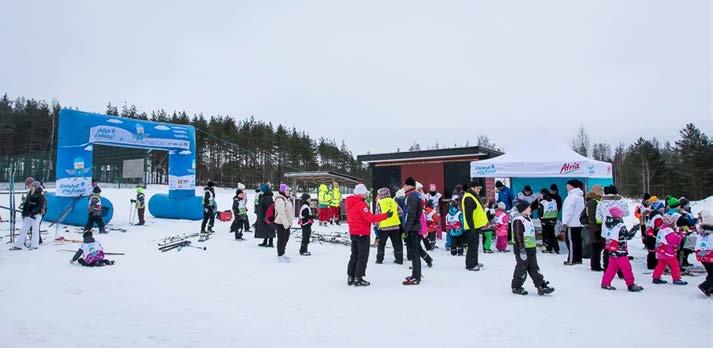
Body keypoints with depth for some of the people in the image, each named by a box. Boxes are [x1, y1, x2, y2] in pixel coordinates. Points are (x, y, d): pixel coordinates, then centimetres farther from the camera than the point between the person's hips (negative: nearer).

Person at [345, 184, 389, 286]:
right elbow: (370, 218, -24)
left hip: (353, 233, 9)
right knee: (362, 257, 0)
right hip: (363, 234, -9)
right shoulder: (360, 204, -20)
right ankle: (358, 279, 2)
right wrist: (385, 216, -23)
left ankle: (350, 277, 21)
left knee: (354, 256, 17)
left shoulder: (350, 203, 9)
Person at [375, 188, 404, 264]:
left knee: (381, 243, 12)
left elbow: (377, 215, -7)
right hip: (395, 225, 3)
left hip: (384, 226, -3)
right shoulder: (393, 201, 7)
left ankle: (379, 259, 13)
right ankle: (399, 259, 9)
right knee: (397, 243, 10)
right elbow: (400, 212, 7)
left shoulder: (379, 202, -4)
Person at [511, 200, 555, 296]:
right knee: (521, 268, 1)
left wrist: (534, 246, 26)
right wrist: (522, 249, -24)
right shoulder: (518, 220, -18)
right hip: (522, 249, -9)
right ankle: (516, 287, 14)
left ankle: (541, 286, 13)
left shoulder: (527, 218, 14)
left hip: (531, 249, 9)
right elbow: (518, 236, -22)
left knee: (534, 268, 11)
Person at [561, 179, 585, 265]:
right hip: (579, 223, 9)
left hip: (571, 224, -9)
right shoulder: (580, 196, 16)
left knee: (570, 241, -5)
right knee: (578, 241, 12)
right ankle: (578, 259, 18)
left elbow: (569, 211, -19)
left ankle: (571, 260, -3)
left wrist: (565, 223, -16)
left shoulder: (572, 196, -15)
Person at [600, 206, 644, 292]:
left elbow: (604, 236, 12)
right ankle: (631, 285, 7)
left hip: (611, 250, 8)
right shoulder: (620, 226, -17)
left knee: (612, 267, 15)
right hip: (620, 252, -8)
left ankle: (605, 283, 17)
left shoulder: (607, 223, 4)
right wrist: (634, 230, 5)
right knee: (626, 268, 1)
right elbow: (628, 236, -8)